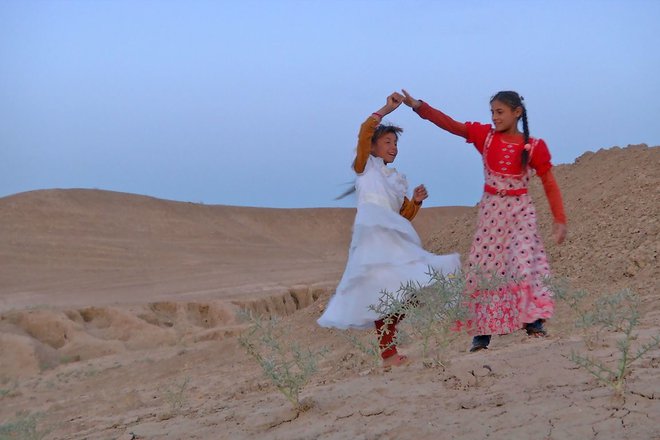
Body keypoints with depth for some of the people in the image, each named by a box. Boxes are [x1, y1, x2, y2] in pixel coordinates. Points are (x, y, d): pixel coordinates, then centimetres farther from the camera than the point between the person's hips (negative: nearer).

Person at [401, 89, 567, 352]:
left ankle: (535, 324, -13)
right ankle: (482, 333, 7)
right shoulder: (485, 135, 1)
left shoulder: (534, 147, -5)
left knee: (525, 264, -17)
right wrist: (418, 106, -18)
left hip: (520, 212, -3)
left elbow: (550, 184, -1)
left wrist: (559, 219, -6)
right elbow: (450, 124, -6)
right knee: (483, 270, 1)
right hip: (490, 211, 3)